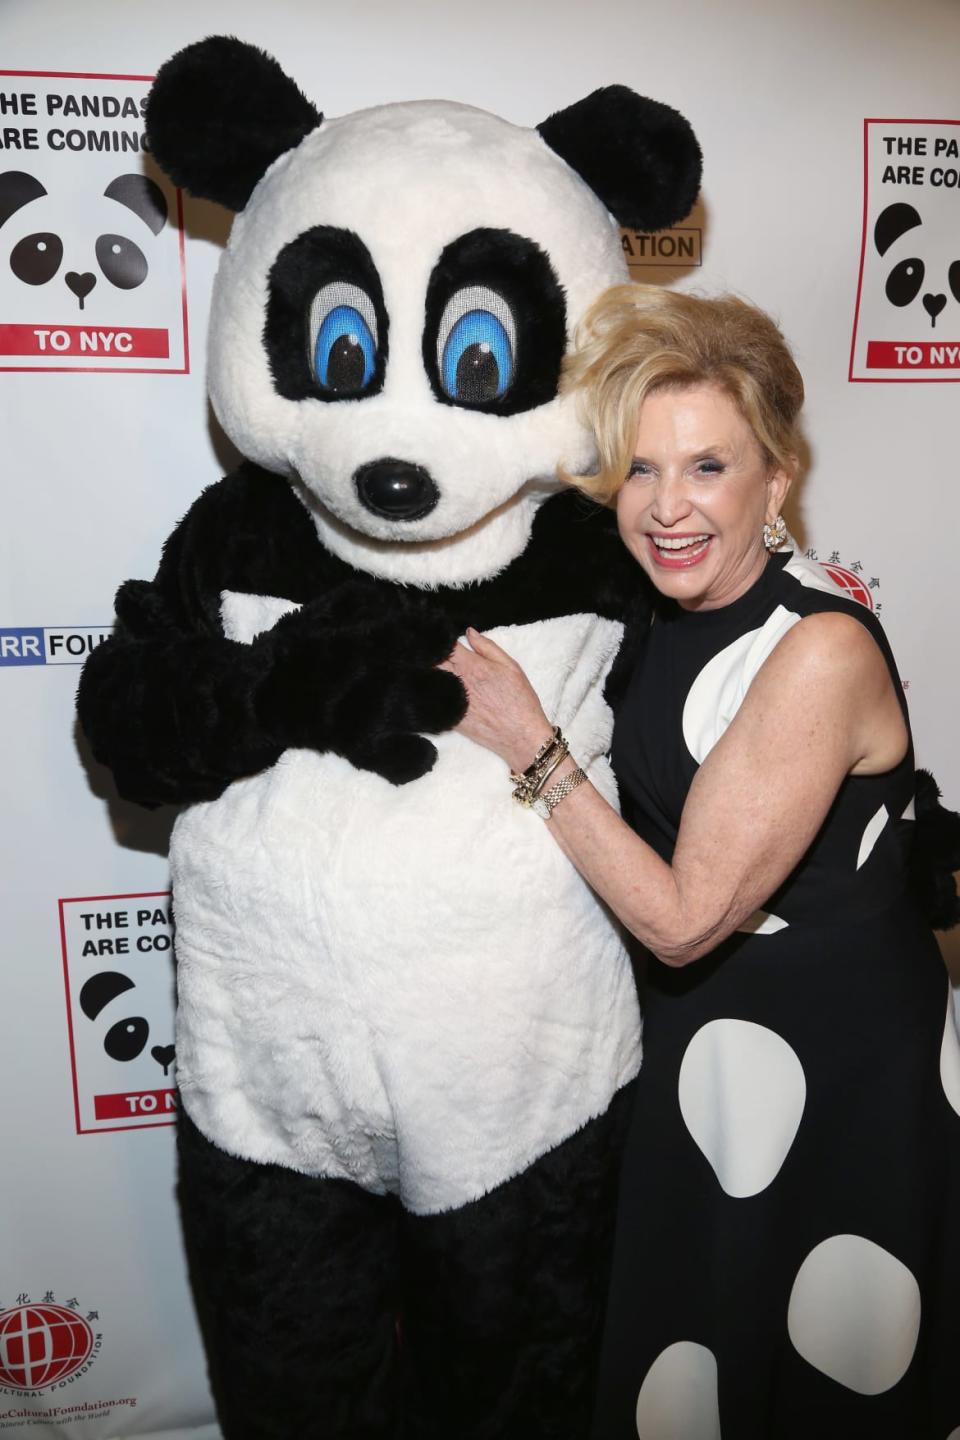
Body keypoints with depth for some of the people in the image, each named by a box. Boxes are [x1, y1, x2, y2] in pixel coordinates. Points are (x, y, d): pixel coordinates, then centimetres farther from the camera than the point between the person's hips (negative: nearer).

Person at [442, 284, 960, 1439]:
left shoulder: (822, 651, -27)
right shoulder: (659, 615, -4)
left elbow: (683, 918, -24)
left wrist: (526, 745, -24)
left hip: (835, 1077, -6)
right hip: (693, 1049, 7)